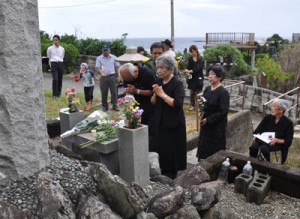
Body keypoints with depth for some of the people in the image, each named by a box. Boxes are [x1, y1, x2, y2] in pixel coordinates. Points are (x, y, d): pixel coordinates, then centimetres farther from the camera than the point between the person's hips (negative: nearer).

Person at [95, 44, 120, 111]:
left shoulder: (113, 57, 7)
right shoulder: (99, 58, 6)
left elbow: (117, 67, 11)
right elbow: (98, 67, 0)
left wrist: (117, 76, 5)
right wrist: (102, 73, -20)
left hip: (112, 76, 0)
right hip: (104, 77, 0)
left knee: (114, 92, -2)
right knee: (104, 93, 4)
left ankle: (114, 105, 4)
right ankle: (104, 106, 14)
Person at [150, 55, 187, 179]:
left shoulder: (177, 84, -14)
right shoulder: (159, 82, 6)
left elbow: (178, 103, -25)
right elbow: (153, 102, 9)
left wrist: (163, 94, -22)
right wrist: (155, 93, -11)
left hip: (173, 123, -6)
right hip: (160, 121, 6)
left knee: (172, 149, 1)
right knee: (161, 147, 11)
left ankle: (172, 174, 18)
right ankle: (164, 172, 27)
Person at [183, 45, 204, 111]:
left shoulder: (200, 59, -6)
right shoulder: (190, 59, 5)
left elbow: (197, 69, -18)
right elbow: (188, 67, -4)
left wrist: (189, 71, -32)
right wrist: (186, 70, -27)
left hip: (198, 78, -3)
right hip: (191, 78, 4)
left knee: (197, 93, -3)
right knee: (191, 92, 4)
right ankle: (193, 105, 14)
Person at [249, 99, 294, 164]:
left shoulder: (288, 122, -3)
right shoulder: (268, 117, 6)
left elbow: (288, 141, -4)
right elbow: (258, 130, 11)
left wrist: (277, 140, -21)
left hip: (278, 143, -3)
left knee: (263, 148, -35)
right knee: (254, 146, -30)